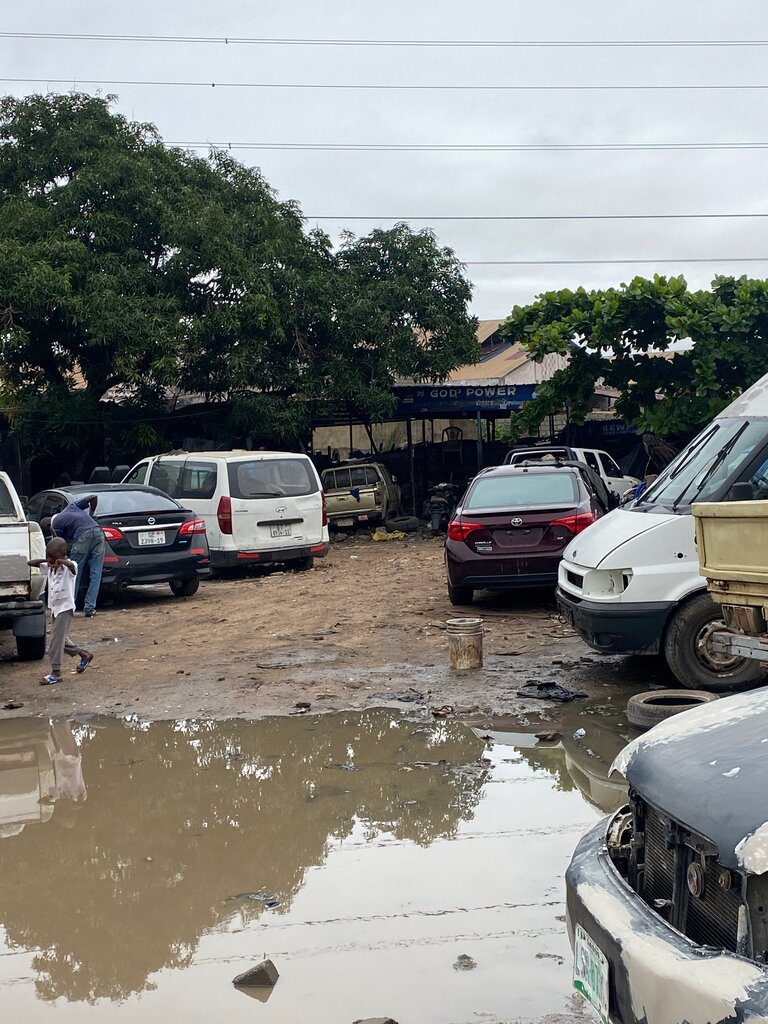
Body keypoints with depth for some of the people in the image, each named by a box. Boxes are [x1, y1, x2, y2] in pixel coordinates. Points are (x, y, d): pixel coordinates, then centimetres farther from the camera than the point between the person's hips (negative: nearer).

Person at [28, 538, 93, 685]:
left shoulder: (69, 567, -17)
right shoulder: (49, 567, 4)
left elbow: (70, 564, -42)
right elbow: (30, 562, 5)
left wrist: (59, 561, -29)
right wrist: (46, 560, -8)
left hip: (65, 607, -8)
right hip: (53, 607, 8)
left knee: (56, 641, -8)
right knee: (60, 639, 16)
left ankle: (56, 673, -2)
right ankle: (84, 655, 34)